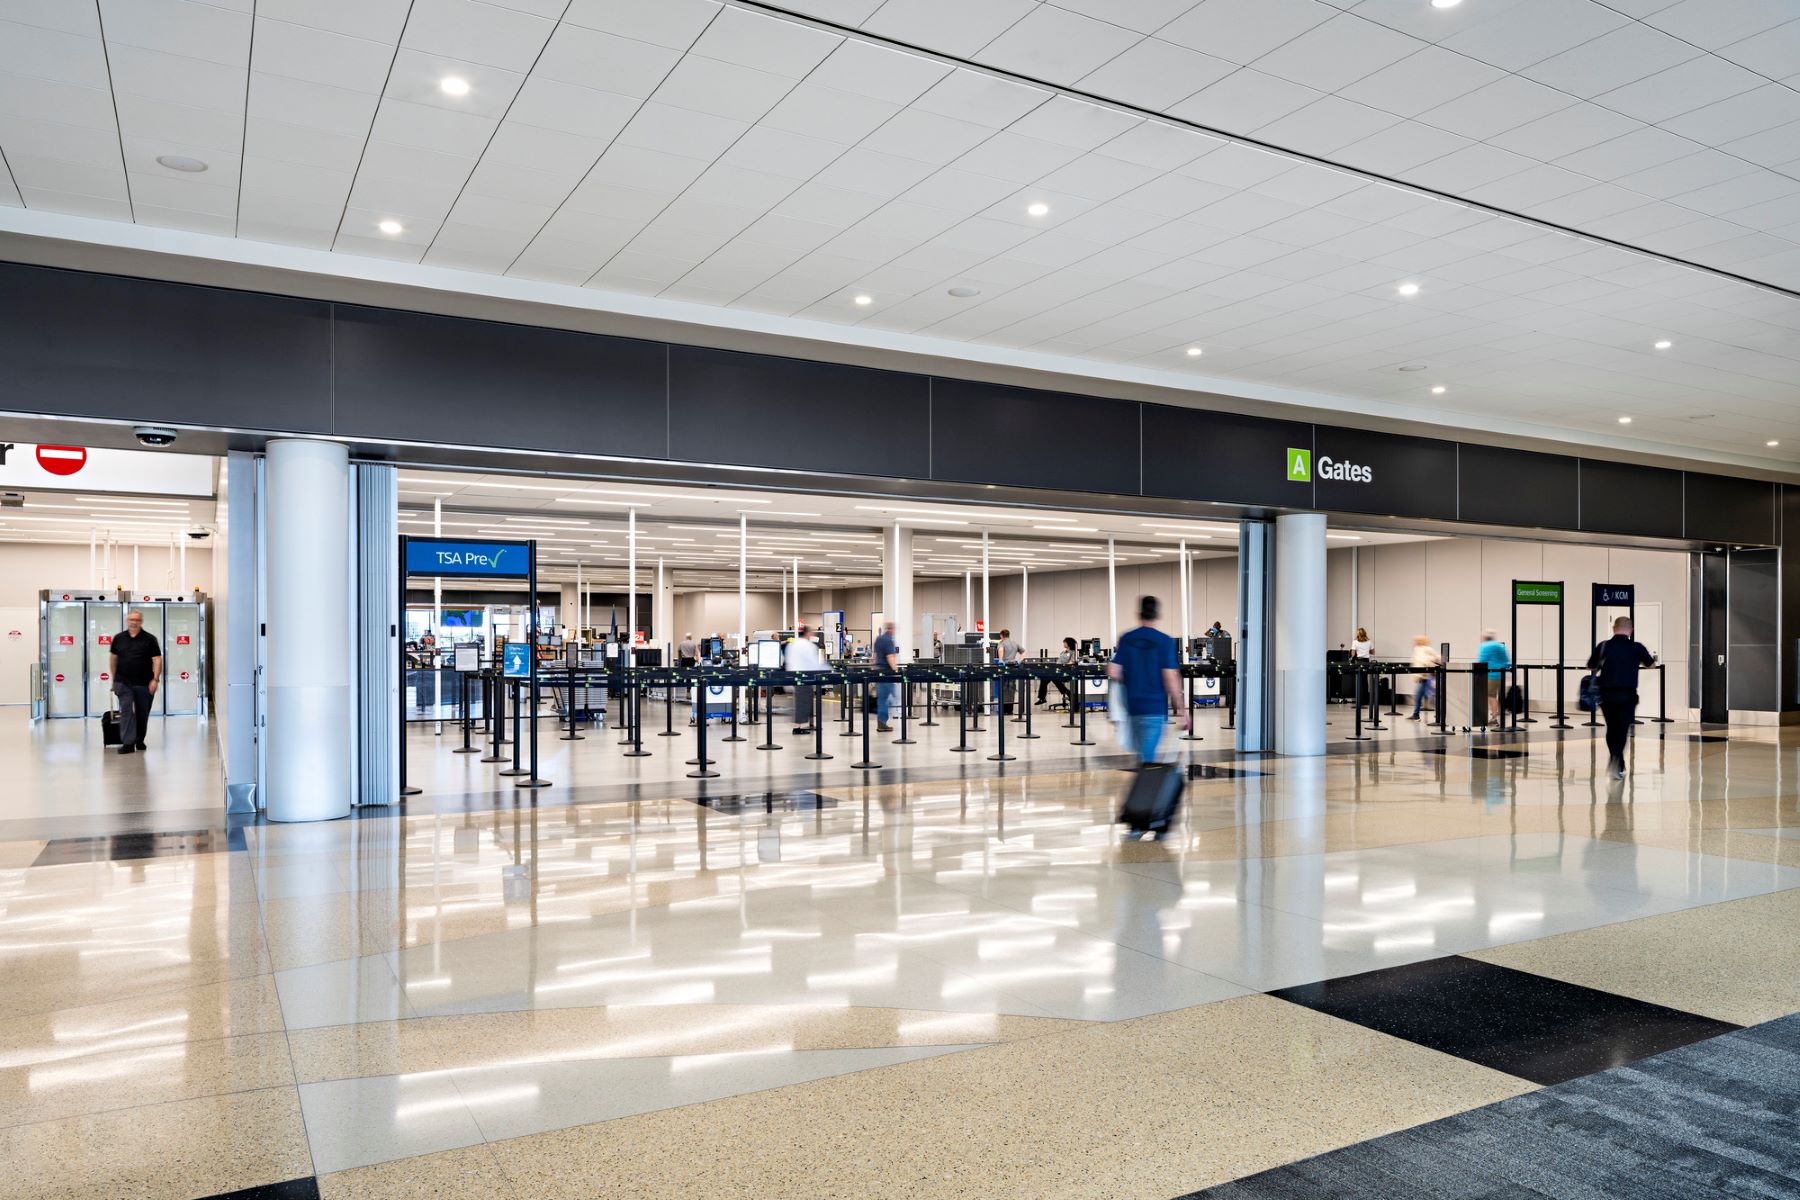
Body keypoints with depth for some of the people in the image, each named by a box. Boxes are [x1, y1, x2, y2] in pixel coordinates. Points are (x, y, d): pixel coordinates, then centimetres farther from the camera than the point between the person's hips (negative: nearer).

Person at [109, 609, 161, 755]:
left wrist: (155, 679, -14)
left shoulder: (149, 639, -1)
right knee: (126, 711, -9)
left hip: (144, 683, -1)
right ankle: (128, 743, -11)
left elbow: (157, 659, -5)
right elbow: (113, 658, 16)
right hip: (123, 683, 1)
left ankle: (139, 740, 26)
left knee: (142, 713, 9)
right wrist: (114, 679, 17)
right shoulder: (118, 638, 6)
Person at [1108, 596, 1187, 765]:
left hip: (1132, 706, 4)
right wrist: (1182, 711, -7)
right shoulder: (1165, 642, -9)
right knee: (1148, 757, -3)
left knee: (1141, 754, 19)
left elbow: (1113, 673, -3)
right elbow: (1171, 679, -14)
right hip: (1156, 707, -4)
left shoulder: (1126, 639, 1)